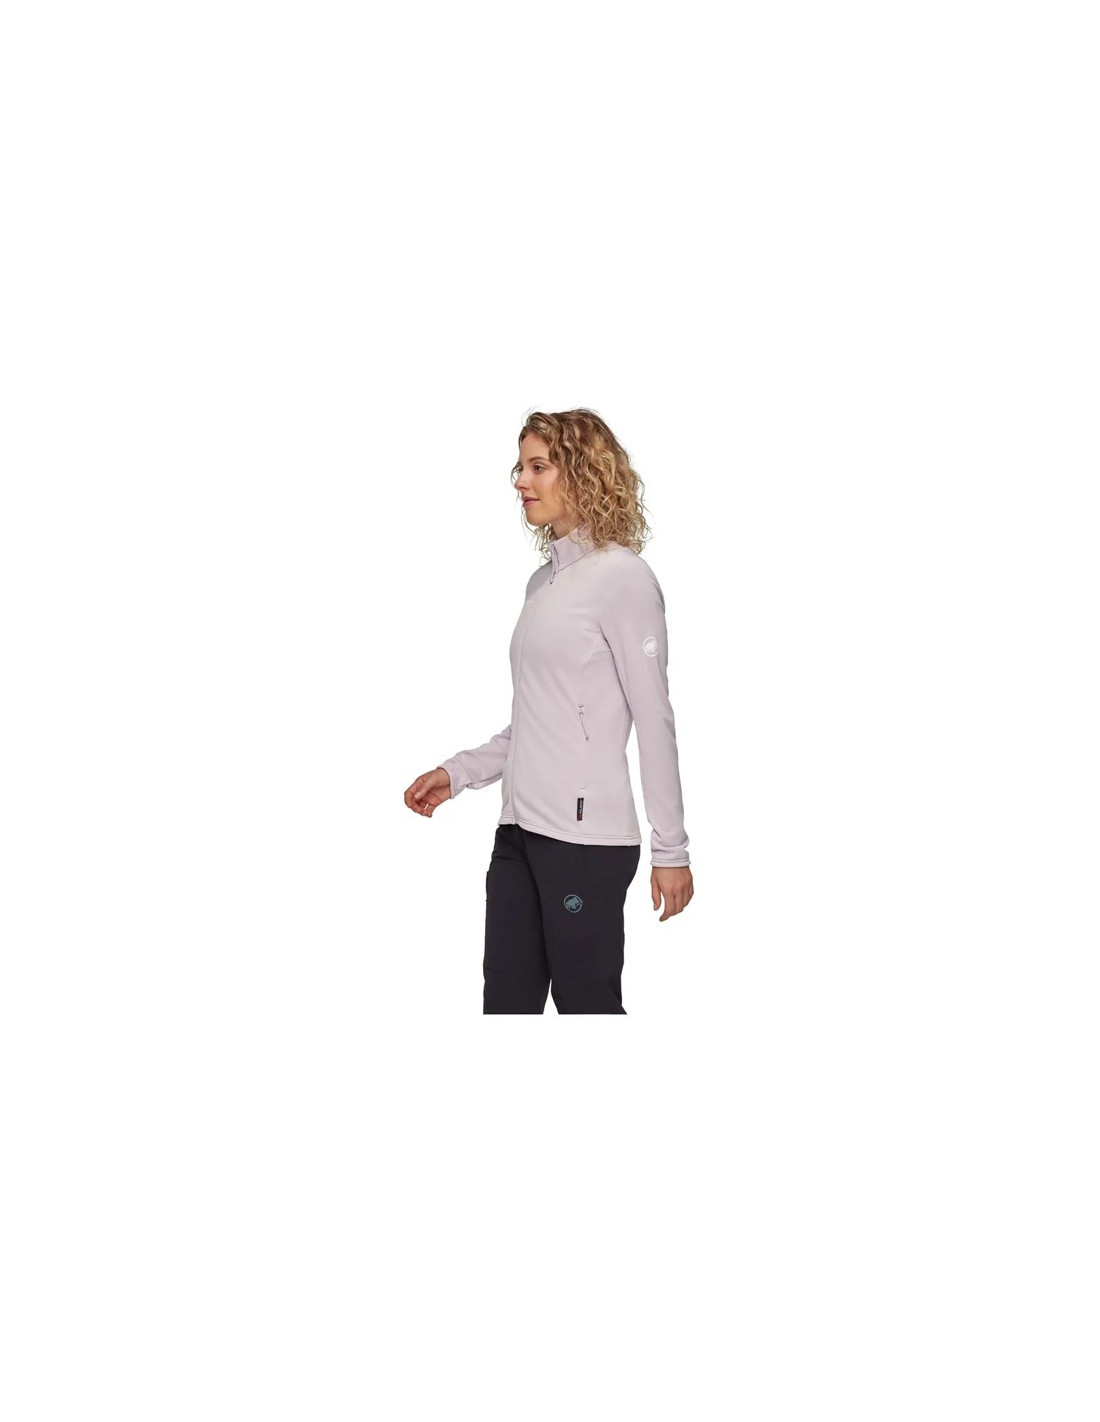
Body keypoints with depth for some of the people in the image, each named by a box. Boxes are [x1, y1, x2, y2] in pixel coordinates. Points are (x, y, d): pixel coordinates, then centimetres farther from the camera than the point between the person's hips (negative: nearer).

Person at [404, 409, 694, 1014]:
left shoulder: (621, 576, -7)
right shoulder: (542, 581, 17)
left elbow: (654, 720, -9)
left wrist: (670, 848, -9)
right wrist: (459, 772, 13)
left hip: (587, 834, -8)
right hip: (520, 828, 8)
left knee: (586, 1002, -2)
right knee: (507, 1001, 9)